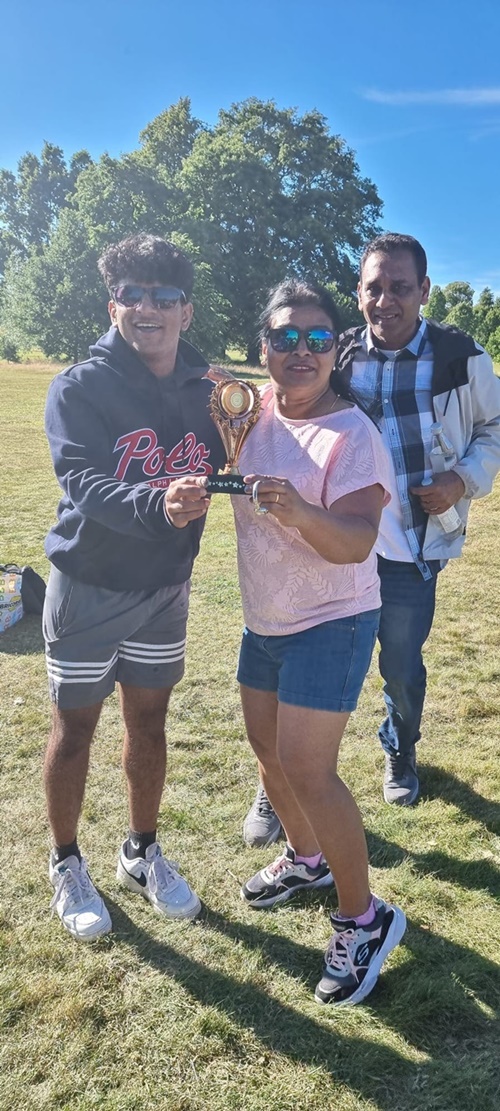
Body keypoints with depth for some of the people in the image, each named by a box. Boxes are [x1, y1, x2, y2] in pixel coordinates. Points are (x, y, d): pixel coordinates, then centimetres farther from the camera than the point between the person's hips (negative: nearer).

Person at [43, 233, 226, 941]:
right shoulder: (80, 387, -15)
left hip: (166, 588, 4)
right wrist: (157, 505, -48)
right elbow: (83, 480, -30)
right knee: (75, 728, 10)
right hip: (87, 588, -3)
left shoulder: (207, 391, -2)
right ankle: (66, 866, 33)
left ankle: (142, 854, 38)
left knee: (149, 722, 16)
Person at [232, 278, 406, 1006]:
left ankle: (364, 919, 11)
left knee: (307, 769, -9)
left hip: (331, 623, -7)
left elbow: (356, 543, -29)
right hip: (264, 619, 8)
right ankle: (306, 858, 43)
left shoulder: (352, 434, -19)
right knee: (267, 748, 19)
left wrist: (299, 513, -47)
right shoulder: (254, 407, -1)